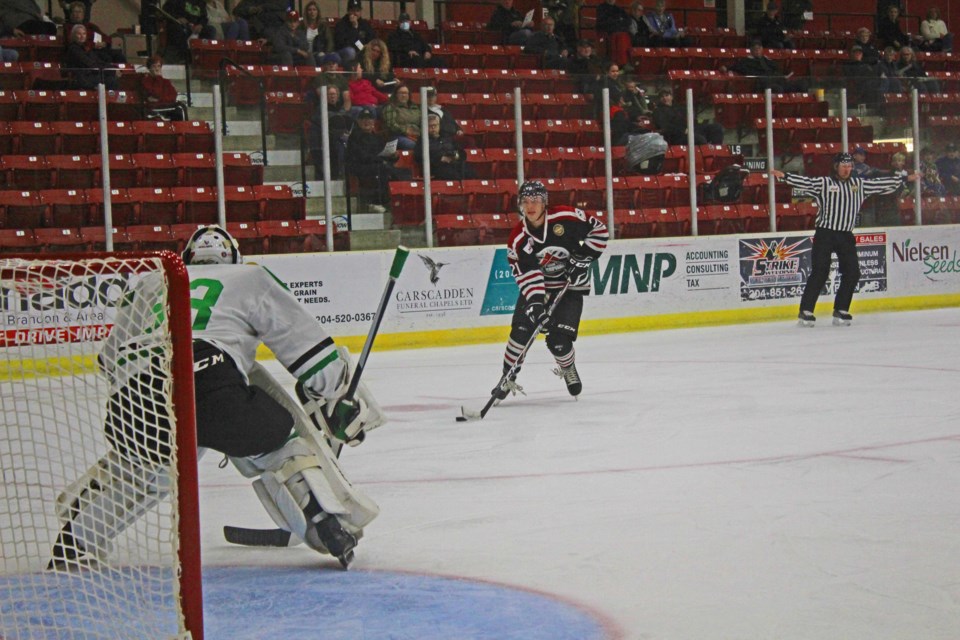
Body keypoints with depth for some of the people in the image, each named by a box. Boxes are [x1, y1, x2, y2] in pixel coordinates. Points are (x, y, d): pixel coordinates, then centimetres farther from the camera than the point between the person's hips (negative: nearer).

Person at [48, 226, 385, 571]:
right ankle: (329, 521, 0)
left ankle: (75, 534, 31)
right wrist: (341, 399, 27)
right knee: (278, 442, 18)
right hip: (210, 386, -4)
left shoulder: (151, 285, 35)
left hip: (133, 392, 4)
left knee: (137, 464, 33)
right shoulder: (250, 279, 25)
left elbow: (110, 356, 36)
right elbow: (305, 342, 20)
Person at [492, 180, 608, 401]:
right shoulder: (517, 239, -13)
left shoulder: (565, 217, -17)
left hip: (570, 286, -2)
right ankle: (508, 377, 2)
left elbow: (599, 229, -6)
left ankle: (568, 369, 21)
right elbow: (527, 276, -18)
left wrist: (584, 257, -14)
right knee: (521, 329, -16)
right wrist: (536, 303, -32)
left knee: (558, 340, -12)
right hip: (537, 287, 2)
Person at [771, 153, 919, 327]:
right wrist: (784, 176, -29)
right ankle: (806, 311, -7)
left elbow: (881, 184, 18)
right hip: (825, 234, -5)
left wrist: (905, 179, 20)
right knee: (820, 272, -10)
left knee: (852, 273, 0)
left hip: (846, 236, 5)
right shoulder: (823, 183, -2)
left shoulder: (859, 184, 13)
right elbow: (805, 182, -14)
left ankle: (840, 311, 12)